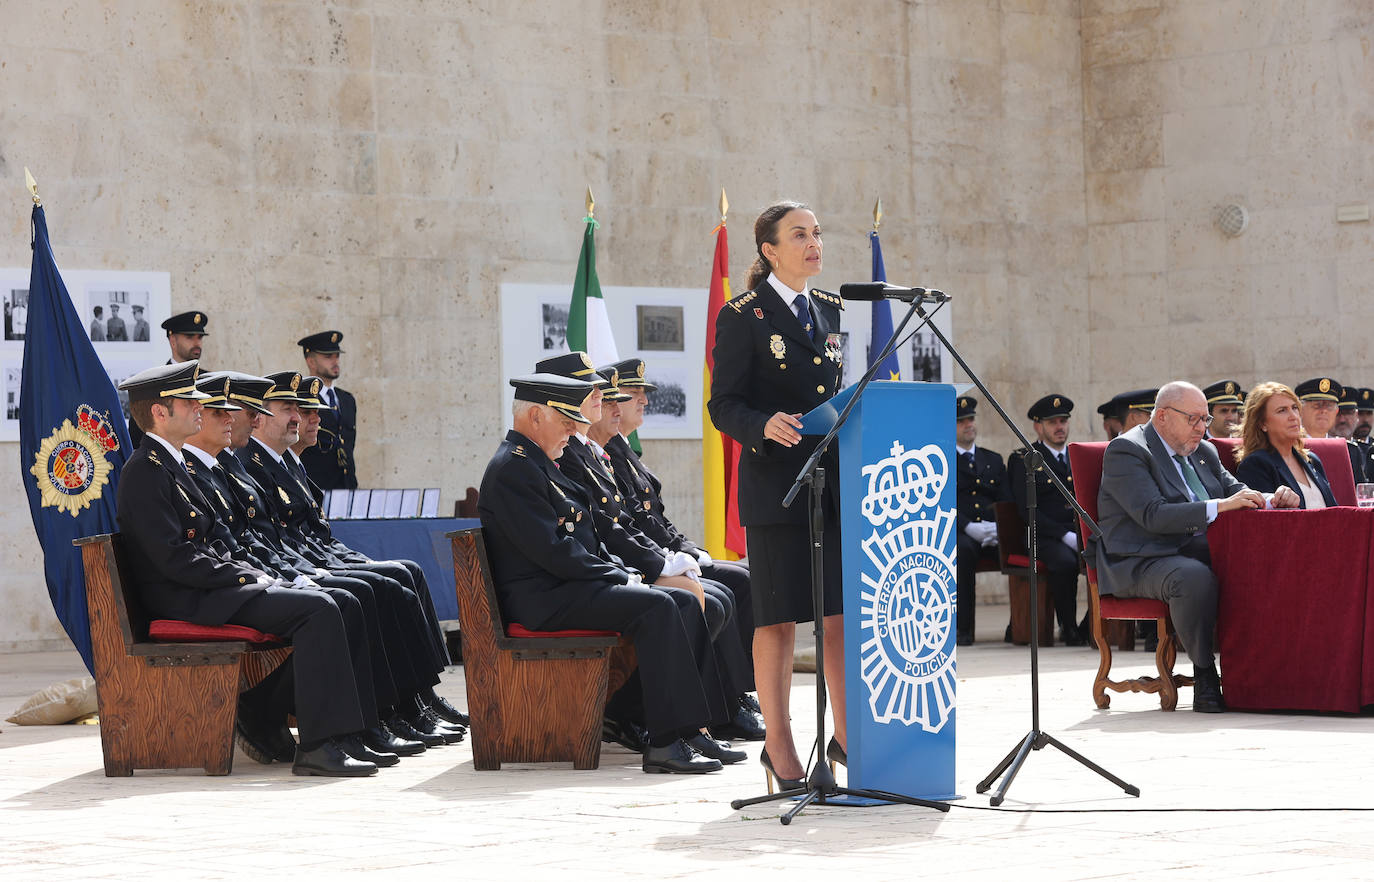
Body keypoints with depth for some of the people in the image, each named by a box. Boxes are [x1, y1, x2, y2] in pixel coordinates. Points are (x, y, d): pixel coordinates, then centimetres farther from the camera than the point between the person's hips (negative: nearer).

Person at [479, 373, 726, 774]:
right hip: (541, 600, -11)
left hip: (570, 586, 11)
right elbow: (552, 550, -20)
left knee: (685, 604, 0)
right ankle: (665, 743, -29)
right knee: (655, 607, -26)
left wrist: (622, 574, 7)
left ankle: (695, 726, -5)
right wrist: (620, 577, -12)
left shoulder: (538, 463, 22)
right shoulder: (512, 468, -13)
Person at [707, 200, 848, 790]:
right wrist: (765, 426, -24)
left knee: (843, 610, 4)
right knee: (779, 616, -1)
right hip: (774, 482, -5)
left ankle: (845, 735, 15)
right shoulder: (743, 316, -4)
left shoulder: (829, 310, 15)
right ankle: (779, 745, 7)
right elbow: (724, 405, -7)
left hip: (835, 478, 6)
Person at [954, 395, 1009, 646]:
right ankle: (963, 628, -36)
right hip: (955, 534, -4)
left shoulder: (993, 460, 24)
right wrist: (969, 527, -18)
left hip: (992, 537, 4)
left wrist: (998, 528, -8)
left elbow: (1007, 503, 15)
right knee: (964, 549, -39)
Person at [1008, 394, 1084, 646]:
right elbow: (1027, 510, -6)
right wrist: (1065, 535, -16)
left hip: (1082, 532, 4)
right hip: (1045, 537, -4)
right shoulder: (1024, 459, 4)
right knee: (1065, 562, -37)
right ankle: (1068, 628, -20)